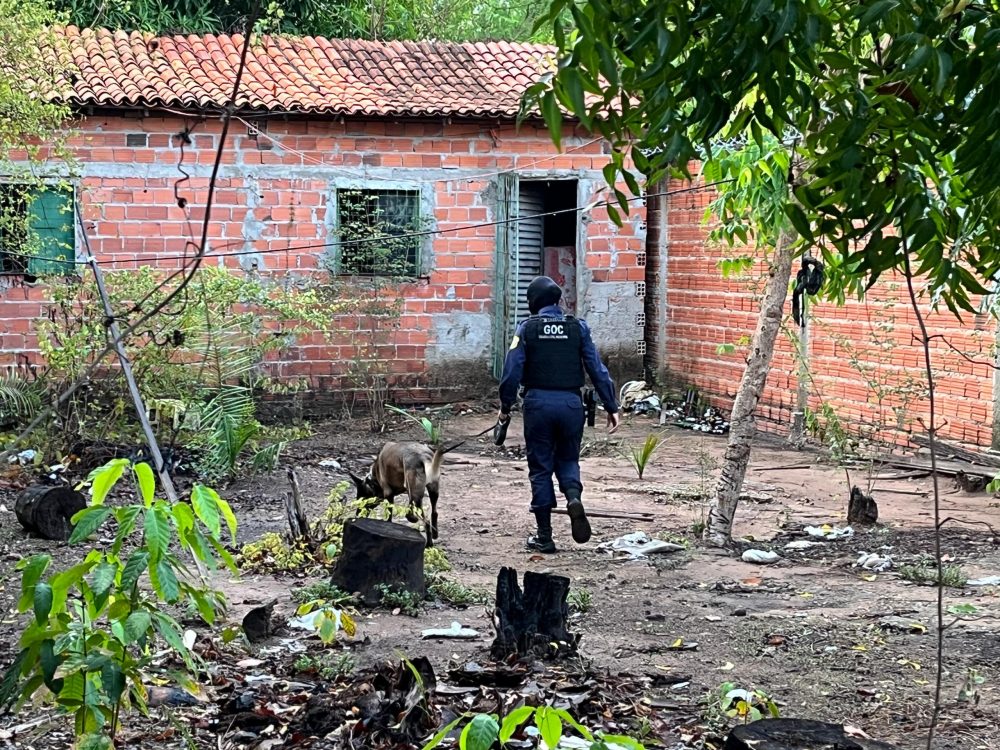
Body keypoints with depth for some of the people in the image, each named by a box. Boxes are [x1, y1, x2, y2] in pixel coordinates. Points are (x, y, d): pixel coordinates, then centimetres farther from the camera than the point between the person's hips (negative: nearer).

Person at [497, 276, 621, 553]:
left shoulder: (527, 329, -1)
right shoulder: (578, 327, 4)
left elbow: (512, 371, -6)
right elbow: (598, 370, 1)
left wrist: (505, 406, 5)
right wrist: (611, 407, 5)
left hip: (538, 403, -1)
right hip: (571, 403, 1)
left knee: (540, 467, 8)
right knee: (567, 459, 20)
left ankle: (544, 536, 10)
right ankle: (574, 497, -13)